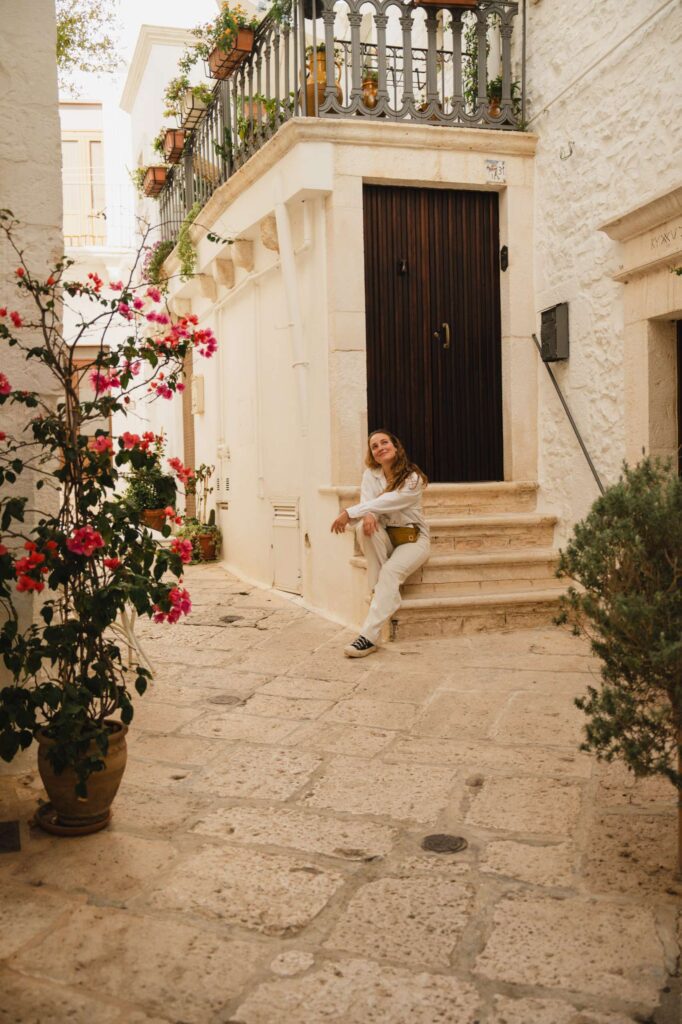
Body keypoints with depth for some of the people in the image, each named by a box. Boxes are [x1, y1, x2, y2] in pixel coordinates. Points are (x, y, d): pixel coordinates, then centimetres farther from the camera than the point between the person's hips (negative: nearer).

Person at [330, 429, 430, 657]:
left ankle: (370, 637, -38)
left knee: (390, 572, -33)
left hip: (413, 539, -4)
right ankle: (381, 591, -20)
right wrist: (367, 516, -37)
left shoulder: (413, 478, -13)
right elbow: (367, 504, -11)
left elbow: (386, 502, -25)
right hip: (384, 538, 4)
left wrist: (349, 513, -31)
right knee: (364, 526, -31)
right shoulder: (370, 475, 2)